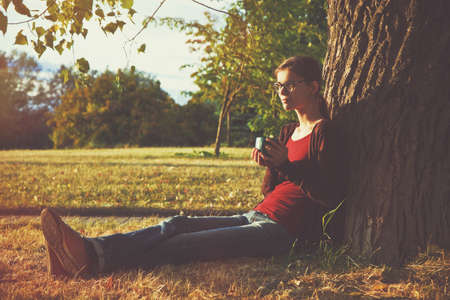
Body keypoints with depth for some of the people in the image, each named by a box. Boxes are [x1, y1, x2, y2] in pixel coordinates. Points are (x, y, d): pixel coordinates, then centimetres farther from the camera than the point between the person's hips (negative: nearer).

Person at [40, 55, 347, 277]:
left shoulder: (323, 131, -2)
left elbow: (332, 196, -11)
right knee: (177, 225, -15)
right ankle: (87, 249, -33)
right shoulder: (288, 132, 23)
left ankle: (94, 260, -42)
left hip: (284, 231, -8)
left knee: (190, 244, -26)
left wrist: (287, 164, -16)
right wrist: (269, 164, -1)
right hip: (256, 217, 8)